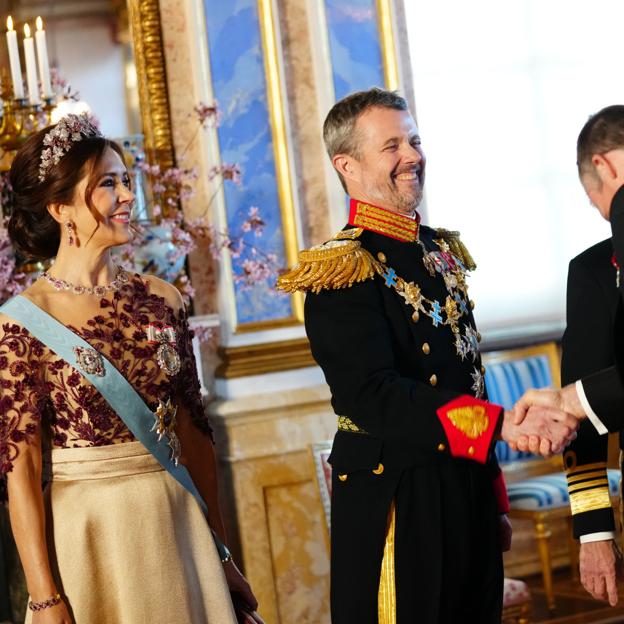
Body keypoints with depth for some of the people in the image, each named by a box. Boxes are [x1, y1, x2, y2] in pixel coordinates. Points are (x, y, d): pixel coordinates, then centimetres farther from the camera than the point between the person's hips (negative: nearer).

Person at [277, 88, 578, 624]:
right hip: (397, 506, -7)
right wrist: (502, 425, -32)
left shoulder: (441, 251, 12)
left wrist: (494, 500, 17)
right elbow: (373, 395, -23)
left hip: (467, 496, 7)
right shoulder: (344, 270, -12)